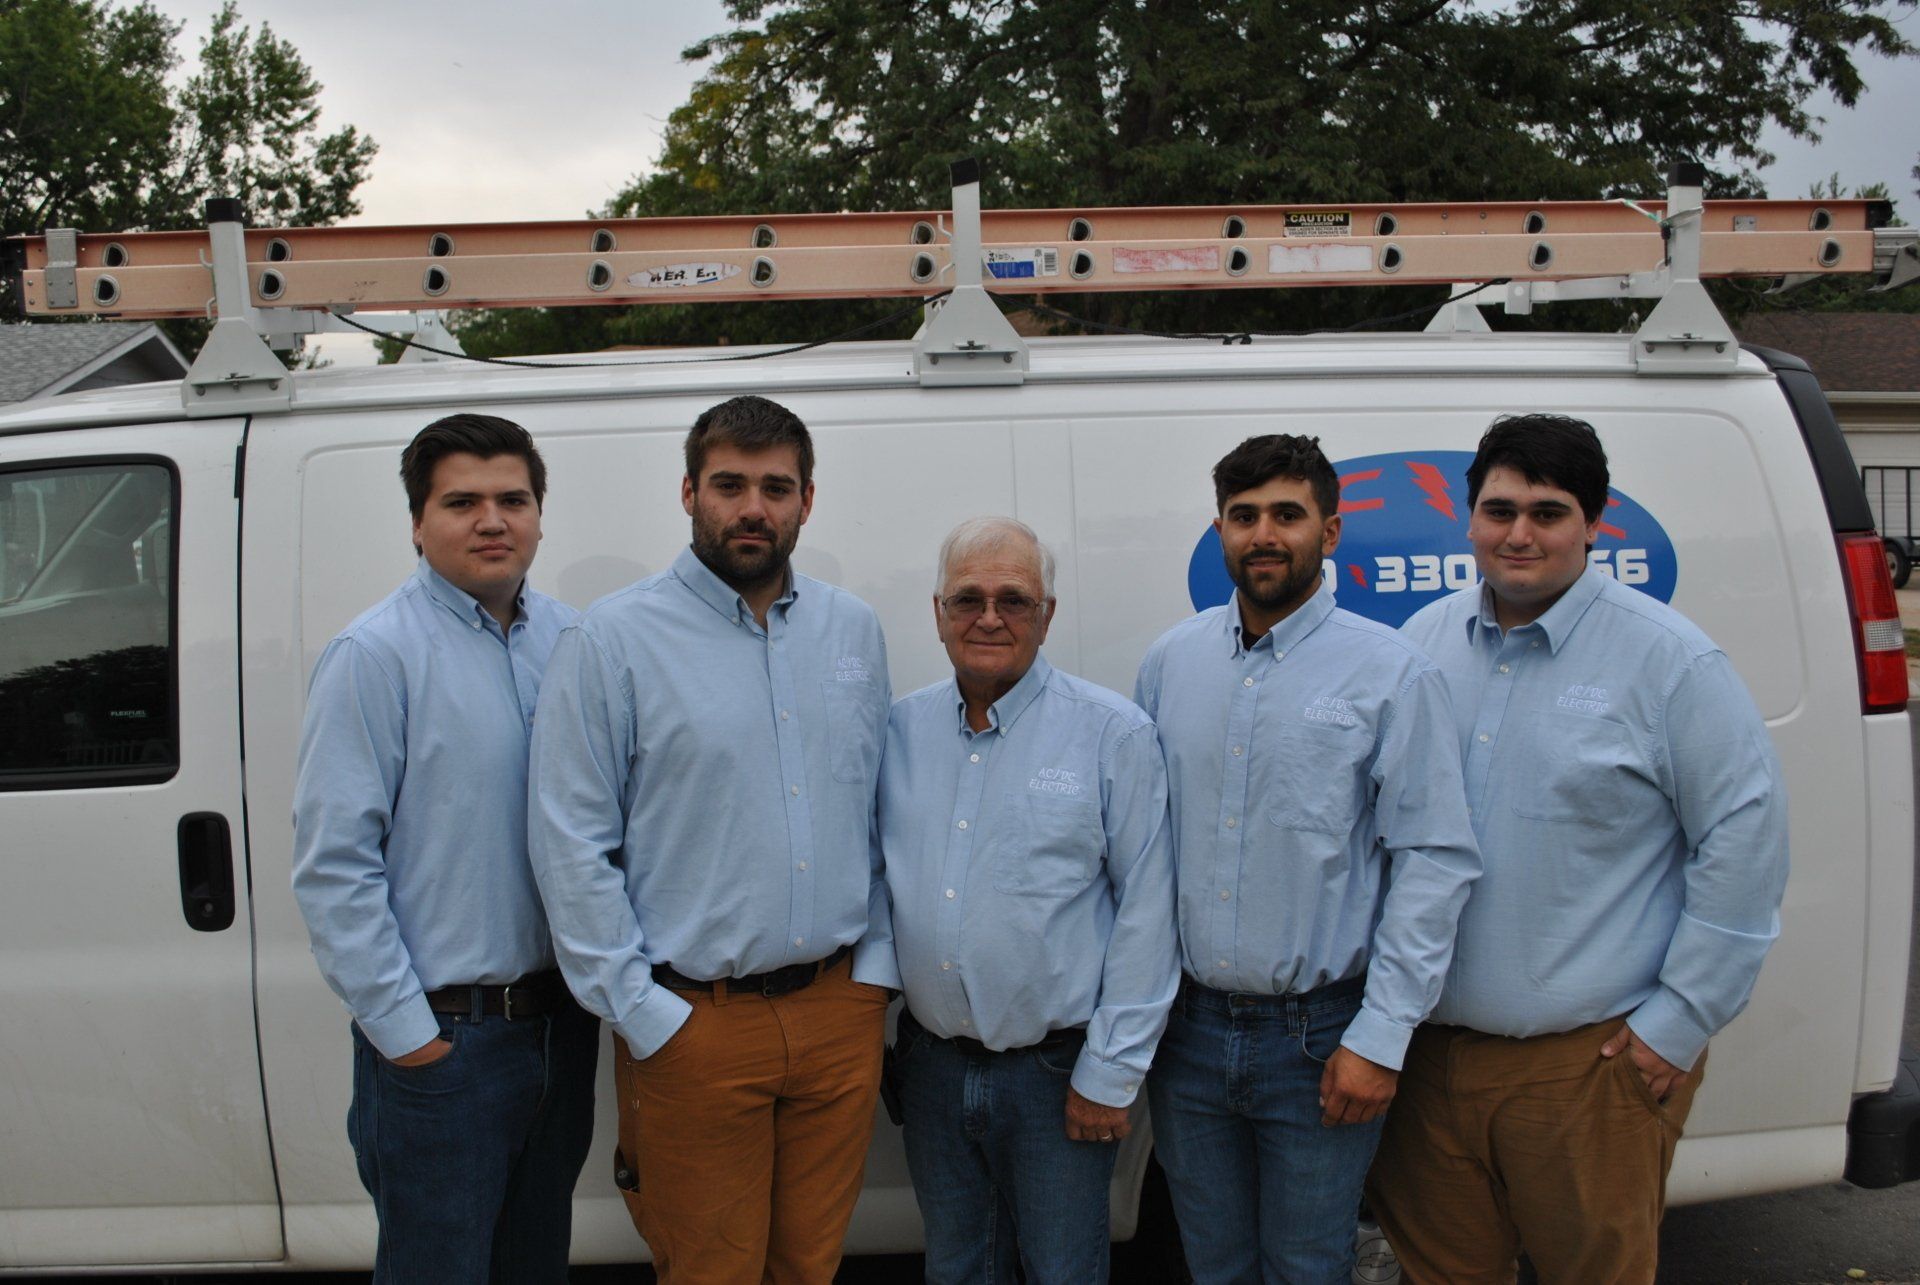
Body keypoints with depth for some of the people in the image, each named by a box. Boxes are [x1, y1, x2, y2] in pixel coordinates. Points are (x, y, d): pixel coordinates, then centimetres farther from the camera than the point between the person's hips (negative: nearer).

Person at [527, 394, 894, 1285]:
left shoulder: (854, 632, 7)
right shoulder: (614, 639, -7)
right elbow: (571, 846, -8)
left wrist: (876, 969, 6)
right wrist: (641, 1013, -11)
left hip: (842, 1013, 4)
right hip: (694, 1024, -4)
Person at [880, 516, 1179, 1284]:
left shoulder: (1113, 735, -10)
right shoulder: (900, 730, 3)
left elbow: (1146, 911, -9)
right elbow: (875, 885, 11)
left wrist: (1110, 1074, -10)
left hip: (1057, 1071, -4)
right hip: (931, 1064, 4)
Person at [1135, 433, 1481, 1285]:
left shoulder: (1391, 674, -8)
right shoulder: (1169, 664, 4)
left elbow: (1435, 861, -10)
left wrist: (1381, 1038, -13)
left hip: (1318, 1038, -3)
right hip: (1185, 1029, 4)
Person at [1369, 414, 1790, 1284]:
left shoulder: (1670, 660, -6)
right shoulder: (1423, 641, 7)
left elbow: (1745, 837, -6)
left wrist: (1681, 1018, -8)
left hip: (1592, 1061, -4)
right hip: (1429, 1048, 4)